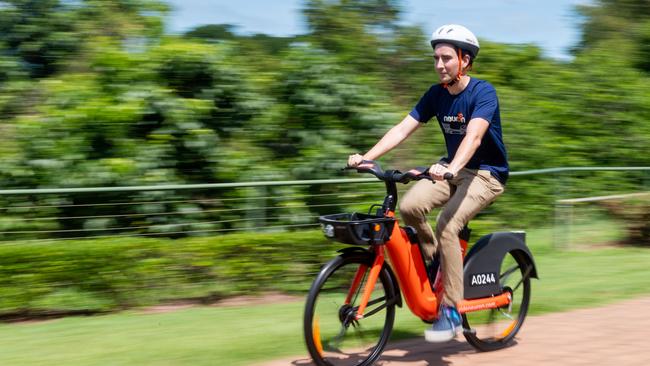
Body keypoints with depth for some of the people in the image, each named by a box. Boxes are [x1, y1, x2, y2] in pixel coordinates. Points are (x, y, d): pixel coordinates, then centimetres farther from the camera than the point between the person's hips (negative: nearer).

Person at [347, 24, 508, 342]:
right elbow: (402, 129, -7)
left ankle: (451, 310, -18)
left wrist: (450, 169, -53)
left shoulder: (482, 92, -18)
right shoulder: (436, 94, 1)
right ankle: (436, 262, 4)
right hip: (452, 169, 6)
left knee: (447, 226, -28)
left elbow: (474, 137, -35)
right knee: (410, 206, -23)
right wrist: (366, 157, -21)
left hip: (487, 173, -6)